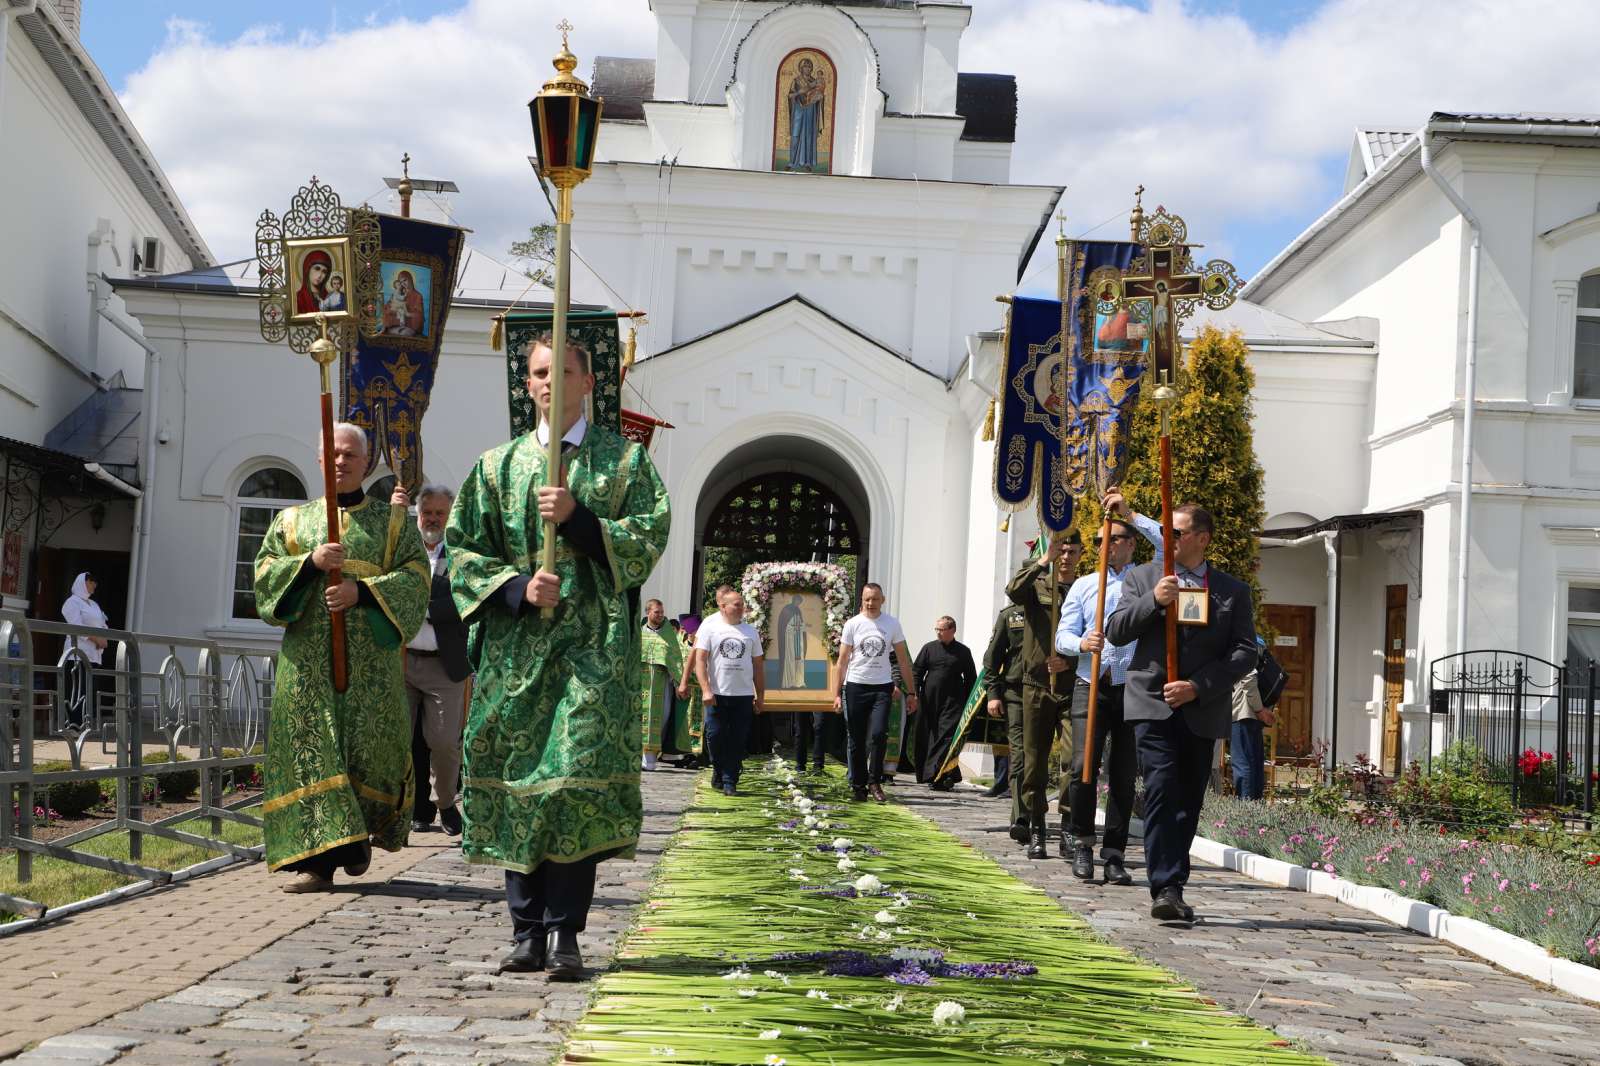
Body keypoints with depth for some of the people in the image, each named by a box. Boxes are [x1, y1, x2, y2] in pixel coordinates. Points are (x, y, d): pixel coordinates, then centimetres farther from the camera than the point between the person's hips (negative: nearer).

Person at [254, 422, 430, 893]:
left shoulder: (392, 521, 12)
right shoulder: (293, 519, 16)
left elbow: (415, 577, -1)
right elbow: (265, 573, 6)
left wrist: (361, 592, -15)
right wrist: (310, 562, -12)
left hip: (371, 657, -1)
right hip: (307, 656, 1)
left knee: (370, 745, -3)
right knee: (311, 748, -8)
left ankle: (361, 833, 23)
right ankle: (317, 858, -10)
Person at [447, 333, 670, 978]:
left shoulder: (624, 459, 9)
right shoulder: (498, 465, 15)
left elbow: (648, 539, -1)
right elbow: (464, 552, 9)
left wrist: (577, 517, -13)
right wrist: (518, 587, -8)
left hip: (593, 646, -3)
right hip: (515, 647, 3)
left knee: (578, 774, -13)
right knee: (516, 779, 0)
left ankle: (564, 935, -9)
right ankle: (527, 931, 7)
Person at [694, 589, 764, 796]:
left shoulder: (750, 631, 12)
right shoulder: (710, 626, 1)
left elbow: (758, 665, 16)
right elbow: (700, 659, -4)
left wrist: (761, 697, 12)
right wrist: (706, 690, -13)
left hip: (744, 695, 2)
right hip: (717, 693, -2)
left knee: (738, 740, -1)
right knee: (715, 736, -3)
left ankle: (730, 781, 6)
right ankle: (719, 771, 21)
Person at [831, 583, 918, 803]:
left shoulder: (892, 624, 5)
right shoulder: (852, 624, 2)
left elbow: (904, 660, 9)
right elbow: (842, 661, 3)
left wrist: (911, 692, 5)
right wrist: (836, 694, -5)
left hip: (882, 687, 0)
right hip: (855, 686, 0)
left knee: (878, 734, -16)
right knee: (855, 740, 3)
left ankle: (874, 782, -3)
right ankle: (858, 785, 14)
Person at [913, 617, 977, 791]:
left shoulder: (963, 652, 6)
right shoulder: (929, 648, 8)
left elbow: (971, 678, 11)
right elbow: (916, 672, 8)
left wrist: (969, 702, 4)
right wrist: (914, 695, -2)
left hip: (953, 703, -2)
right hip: (930, 701, 2)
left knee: (946, 737, -13)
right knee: (931, 736, 5)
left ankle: (936, 776, -16)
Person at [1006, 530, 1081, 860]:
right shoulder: (1036, 585, 7)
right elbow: (1014, 592, -16)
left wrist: (1070, 662, -12)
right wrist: (1043, 561, -23)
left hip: (1073, 687, 0)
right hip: (1036, 685, 1)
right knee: (1034, 762, 4)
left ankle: (1068, 827, 0)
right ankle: (1036, 831, 12)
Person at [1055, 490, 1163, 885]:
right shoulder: (1083, 586, 16)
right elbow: (1062, 636, 9)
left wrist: (1130, 515, -7)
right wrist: (1082, 643, -14)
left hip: (1133, 688, -1)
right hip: (1091, 687, 1)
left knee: (1124, 775, 0)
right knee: (1083, 766, -12)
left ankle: (1114, 854, 7)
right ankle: (1082, 843, 5)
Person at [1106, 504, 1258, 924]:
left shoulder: (1233, 591, 9)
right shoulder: (1143, 578, 10)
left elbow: (1244, 653, 2)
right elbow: (1114, 631, 3)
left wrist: (1197, 687, -10)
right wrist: (1153, 601, -12)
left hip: (1202, 711, 2)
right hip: (1153, 704, -1)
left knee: (1188, 802, 6)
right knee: (1161, 791, -15)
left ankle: (1172, 889, 14)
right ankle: (1166, 889, -19)